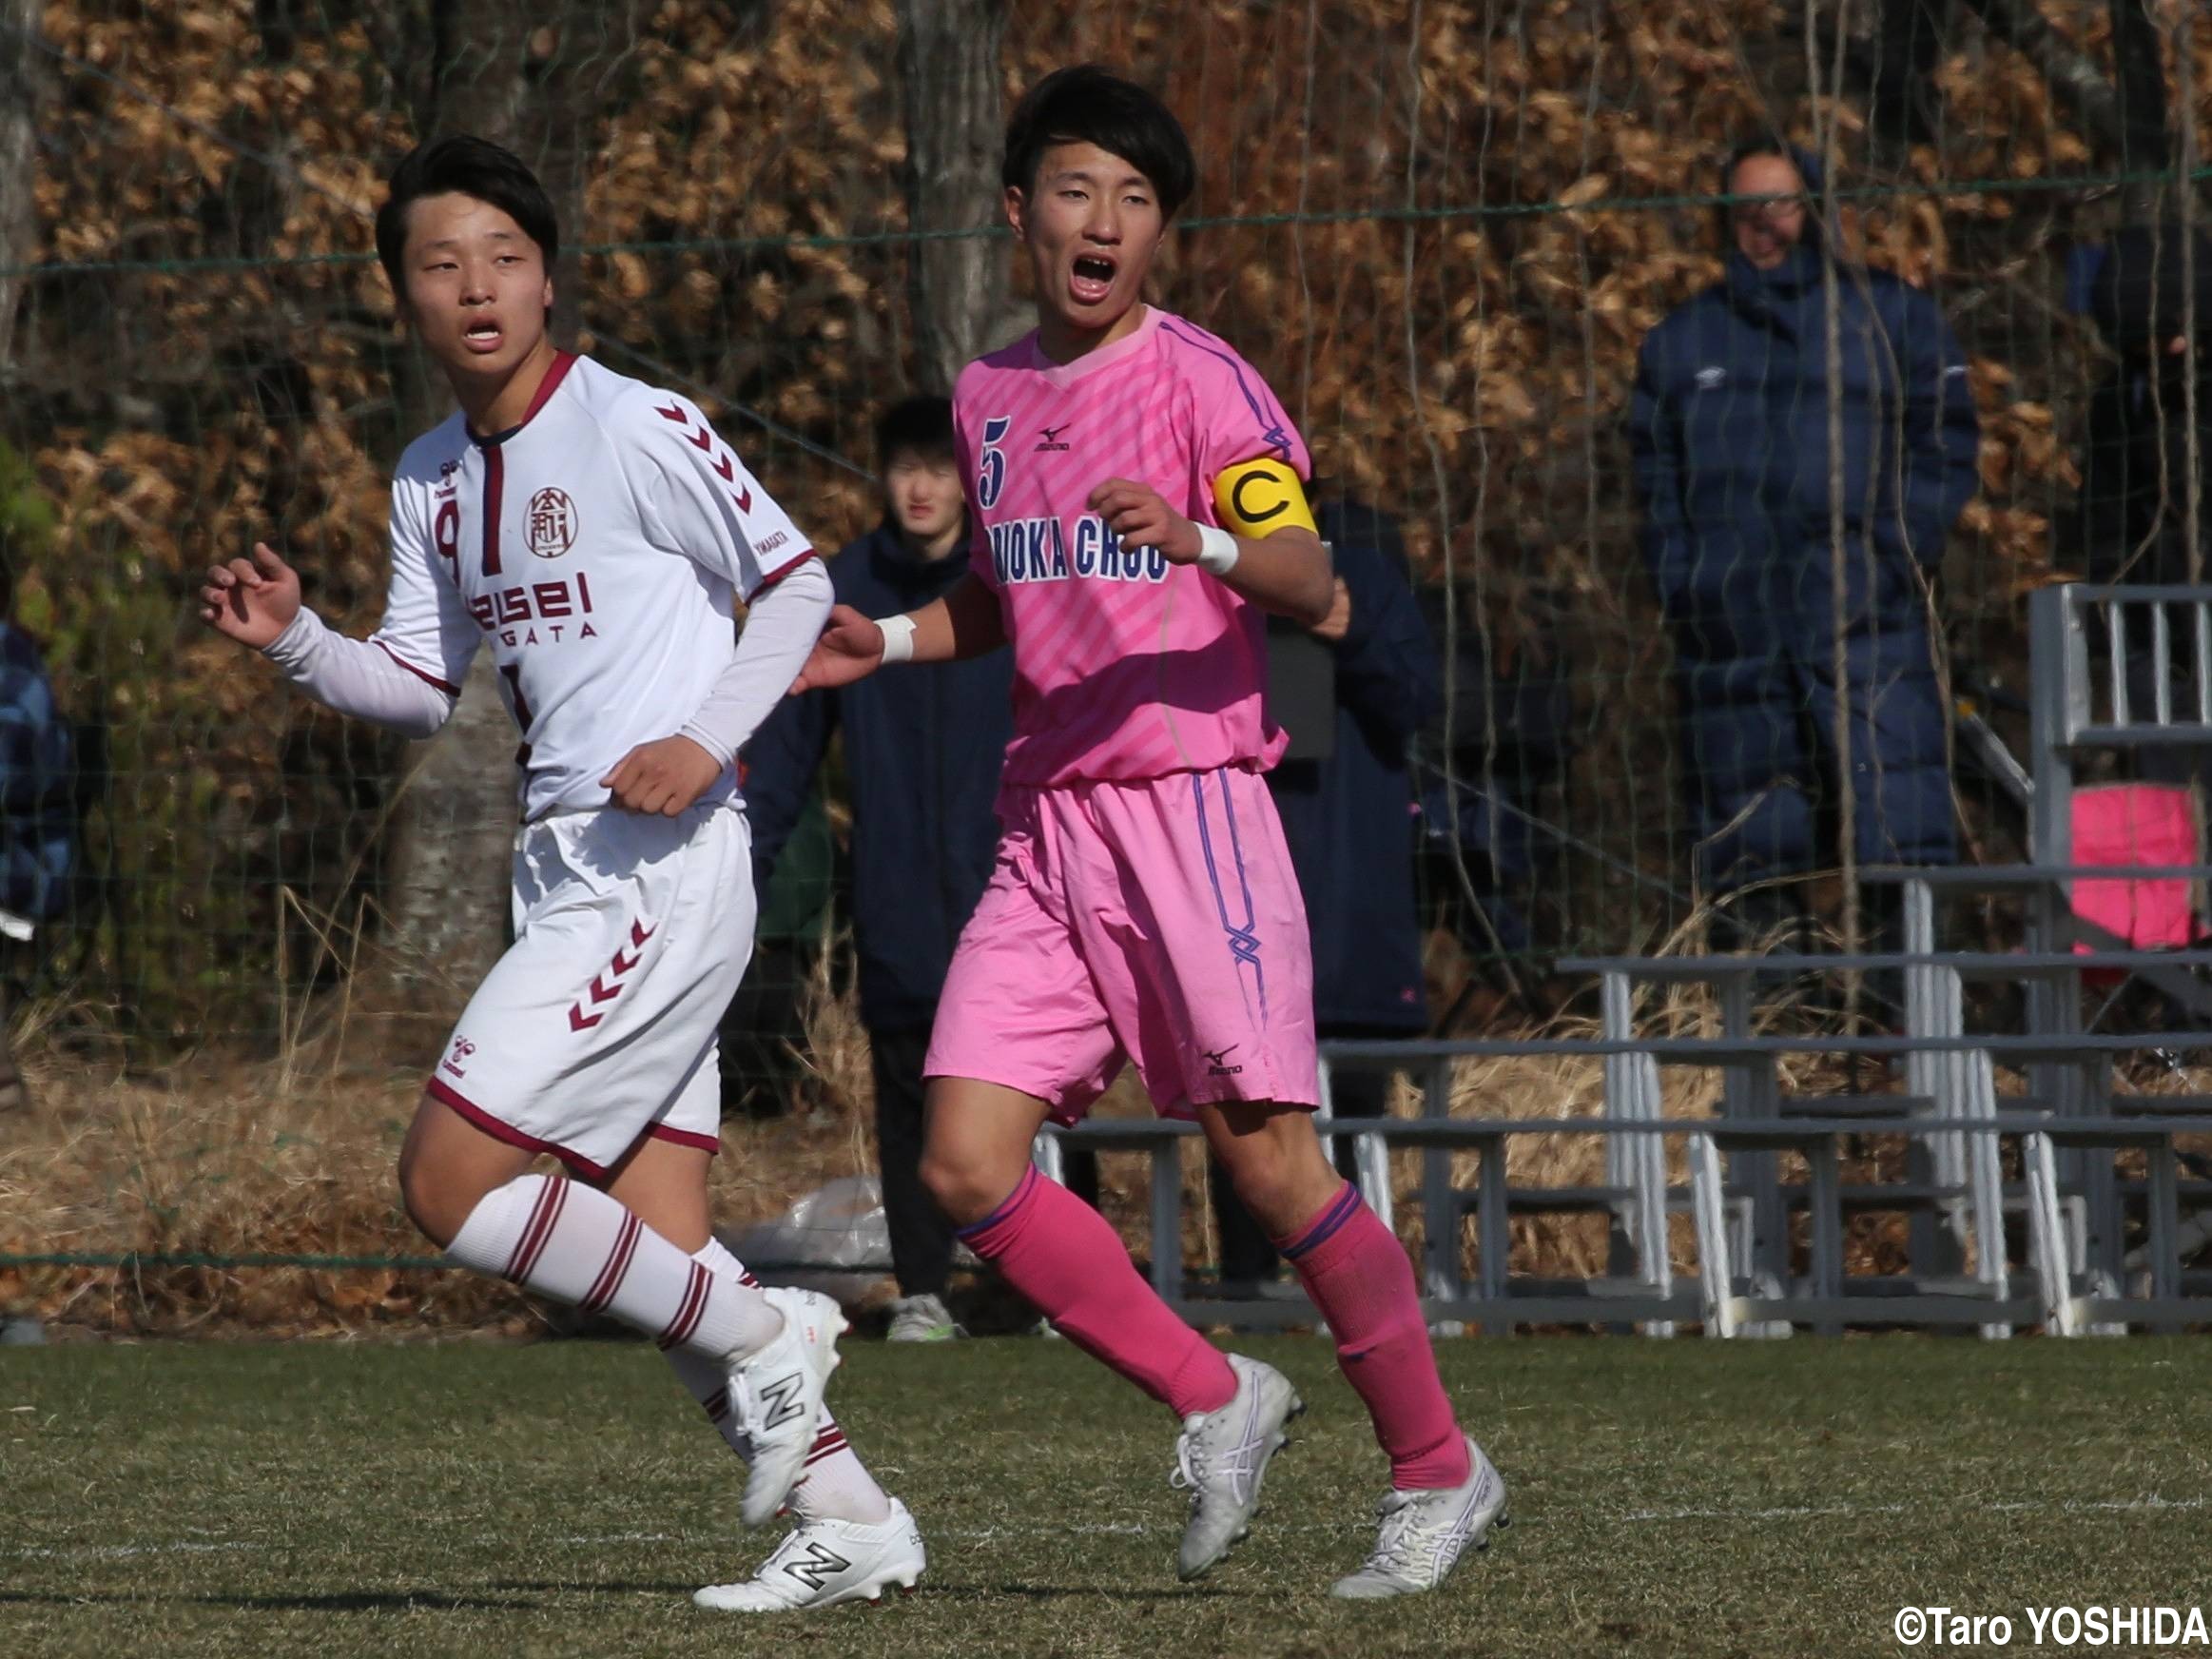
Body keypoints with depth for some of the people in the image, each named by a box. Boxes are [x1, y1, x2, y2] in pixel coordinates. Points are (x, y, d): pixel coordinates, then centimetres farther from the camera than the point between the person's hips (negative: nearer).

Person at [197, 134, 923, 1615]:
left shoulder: (636, 428, -9)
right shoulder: (433, 480, 14)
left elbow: (798, 579, -4)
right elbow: (421, 687, 19)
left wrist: (707, 738, -15)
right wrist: (294, 640, 2)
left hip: (660, 869, -8)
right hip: (570, 872, 8)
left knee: (448, 1180, -13)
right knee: (651, 1252, 4)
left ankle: (758, 1338, -2)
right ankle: (847, 1520, 9)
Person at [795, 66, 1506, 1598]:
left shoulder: (1198, 378, -5)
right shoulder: (988, 396, 15)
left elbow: (1309, 580, -15)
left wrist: (1201, 540, -34)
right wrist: (890, 642, 15)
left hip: (1191, 808, -6)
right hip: (1045, 825, 6)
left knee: (1268, 1158, -8)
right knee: (967, 1164, -7)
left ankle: (1440, 1472, 7)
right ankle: (1216, 1400, 9)